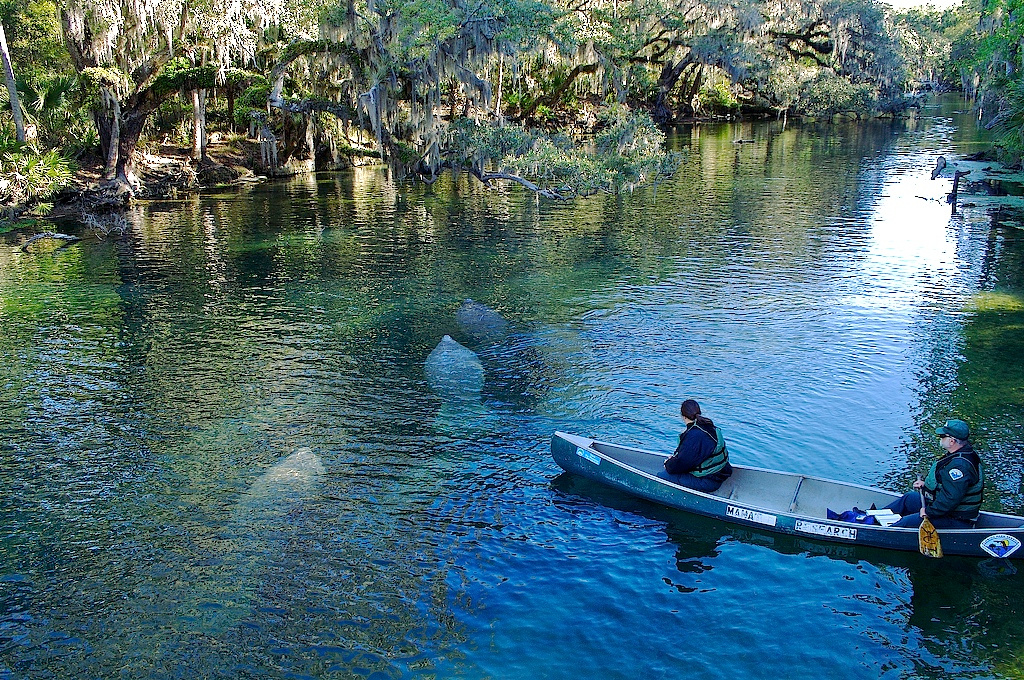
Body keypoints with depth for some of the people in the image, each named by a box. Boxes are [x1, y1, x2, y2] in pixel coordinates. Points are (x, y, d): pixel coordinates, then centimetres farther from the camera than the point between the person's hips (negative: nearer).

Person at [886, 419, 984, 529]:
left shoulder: (960, 465, -30)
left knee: (906, 522, -21)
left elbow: (951, 499, -34)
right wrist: (926, 484, 14)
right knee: (908, 498, 20)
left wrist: (928, 512, -24)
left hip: (956, 522, -11)